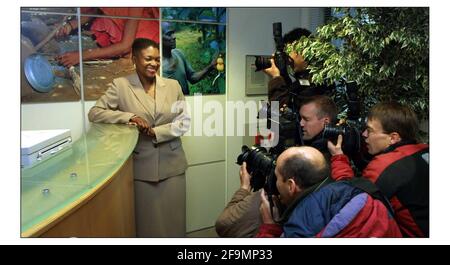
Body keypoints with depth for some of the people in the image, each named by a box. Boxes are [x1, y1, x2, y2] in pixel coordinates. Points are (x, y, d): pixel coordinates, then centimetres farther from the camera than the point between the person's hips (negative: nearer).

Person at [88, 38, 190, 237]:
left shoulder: (173, 85, 6)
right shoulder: (120, 85, -1)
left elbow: (184, 122, 3)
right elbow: (94, 113, -5)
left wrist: (155, 132, -12)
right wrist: (129, 117, -18)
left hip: (171, 164, 2)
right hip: (141, 166, -2)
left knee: (174, 221, 9)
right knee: (147, 222, 7)